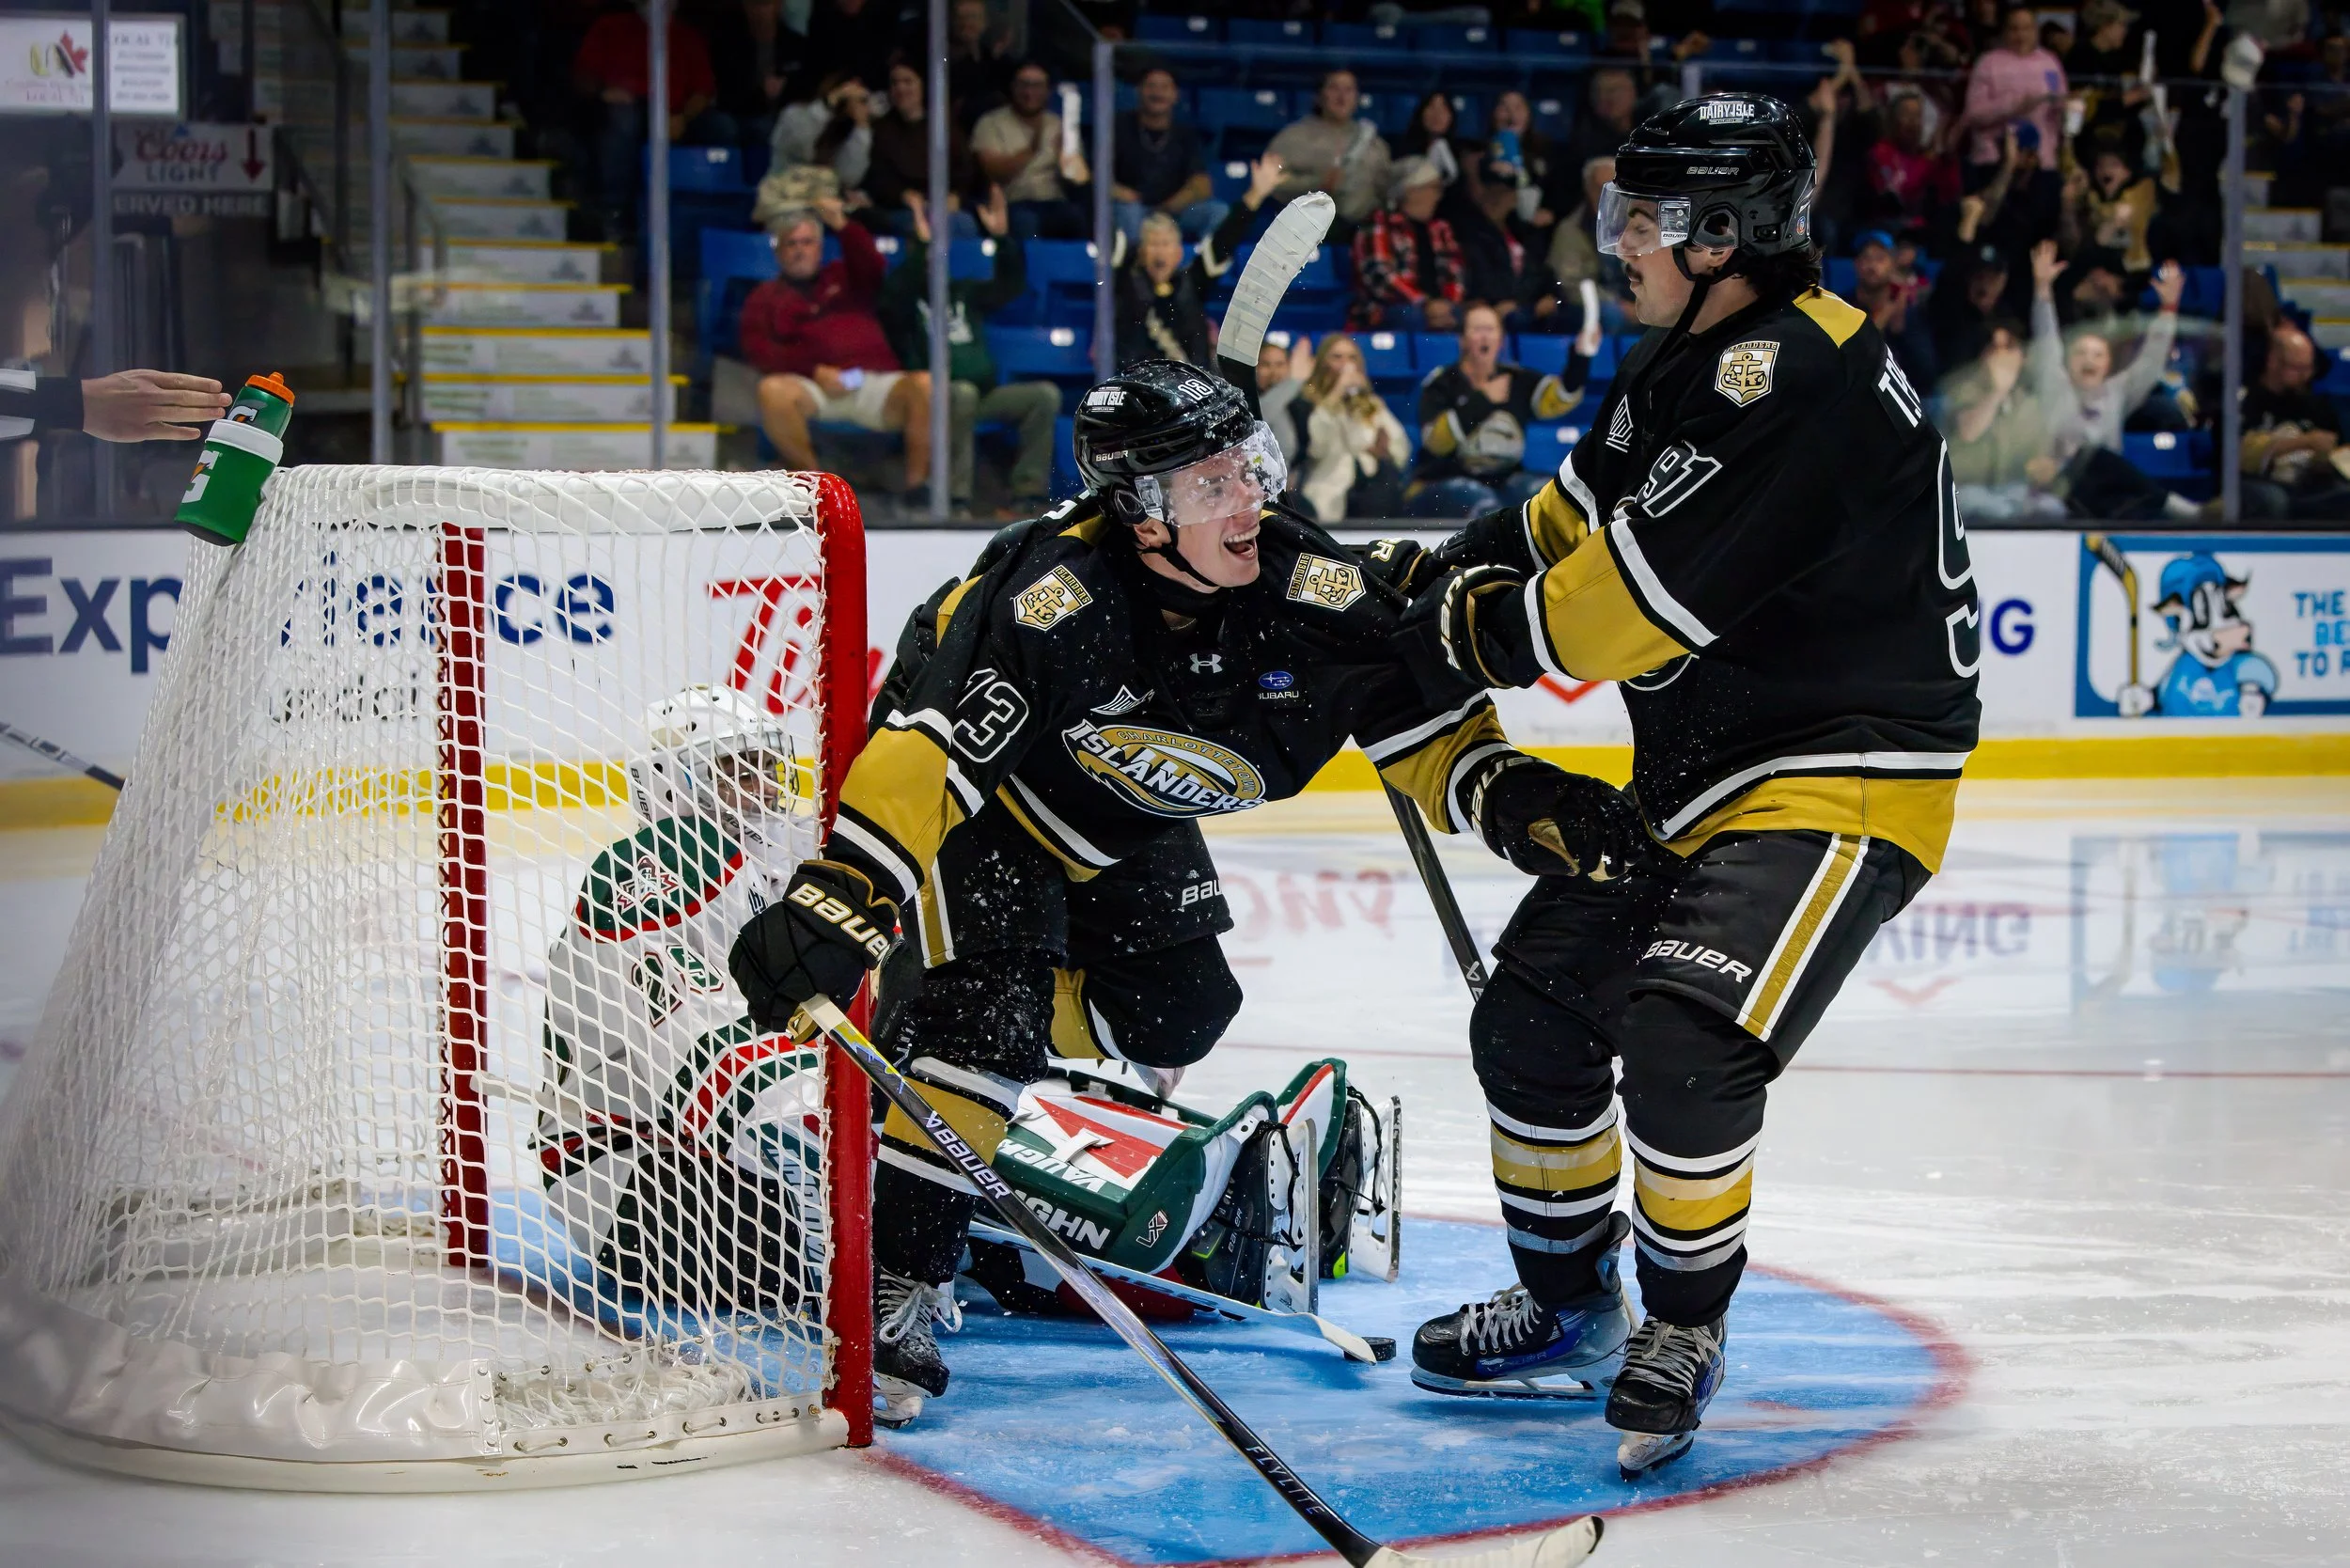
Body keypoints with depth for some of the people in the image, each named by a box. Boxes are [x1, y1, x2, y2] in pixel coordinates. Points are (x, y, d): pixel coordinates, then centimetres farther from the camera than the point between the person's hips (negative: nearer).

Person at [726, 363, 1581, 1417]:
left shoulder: (1310, 591, -23)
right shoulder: (1052, 597, -39)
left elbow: (1426, 725, -14)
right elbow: (931, 748, -43)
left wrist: (1510, 794, -33)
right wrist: (838, 897, -51)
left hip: (1132, 833, 7)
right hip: (983, 790, -7)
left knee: (1174, 1013, 6)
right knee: (989, 1002, -21)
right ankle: (897, 1272, -15)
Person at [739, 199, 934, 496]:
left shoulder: (844, 276, 30)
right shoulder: (766, 297, 23)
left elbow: (872, 268, 7)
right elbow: (758, 350, 6)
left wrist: (842, 225, -7)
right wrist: (814, 371, -9)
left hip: (875, 381, 1)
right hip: (812, 388, -1)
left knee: (925, 385, -31)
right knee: (772, 390, -36)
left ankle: (916, 482, -24)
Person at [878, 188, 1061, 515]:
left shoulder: (964, 293, 24)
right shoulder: (906, 296, 7)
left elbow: (1011, 284, 14)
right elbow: (896, 296, -17)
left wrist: (1002, 237, 0)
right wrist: (922, 244, -25)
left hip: (985, 393, 6)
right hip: (936, 397, -6)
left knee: (1046, 395, -16)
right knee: (963, 391, -39)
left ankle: (1029, 490, -19)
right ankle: (956, 497, -38)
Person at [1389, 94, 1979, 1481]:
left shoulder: (1797, 377, -24)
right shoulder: (1690, 357, 8)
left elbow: (1636, 600, -26)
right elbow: (1574, 513, 20)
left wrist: (1481, 631, -11)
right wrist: (1450, 575, 3)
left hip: (1845, 776, -10)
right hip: (1703, 771, 10)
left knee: (1681, 1043, -22)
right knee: (1532, 1013, 10)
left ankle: (1685, 1329, 2)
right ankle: (1569, 1310, 29)